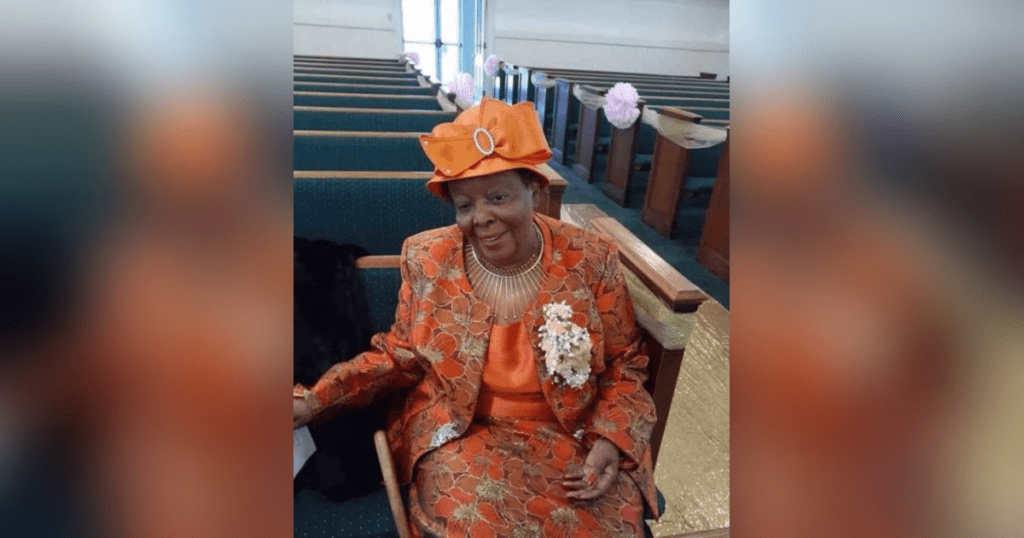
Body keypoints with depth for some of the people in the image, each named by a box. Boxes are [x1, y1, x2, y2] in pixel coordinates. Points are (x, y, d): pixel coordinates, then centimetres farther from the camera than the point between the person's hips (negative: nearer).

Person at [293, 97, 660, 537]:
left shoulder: (590, 260, -10)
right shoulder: (428, 260, -8)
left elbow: (624, 363, 1)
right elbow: (401, 356, 3)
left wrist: (610, 440, -14)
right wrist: (315, 400, -7)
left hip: (566, 434, 1)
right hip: (458, 434, 0)